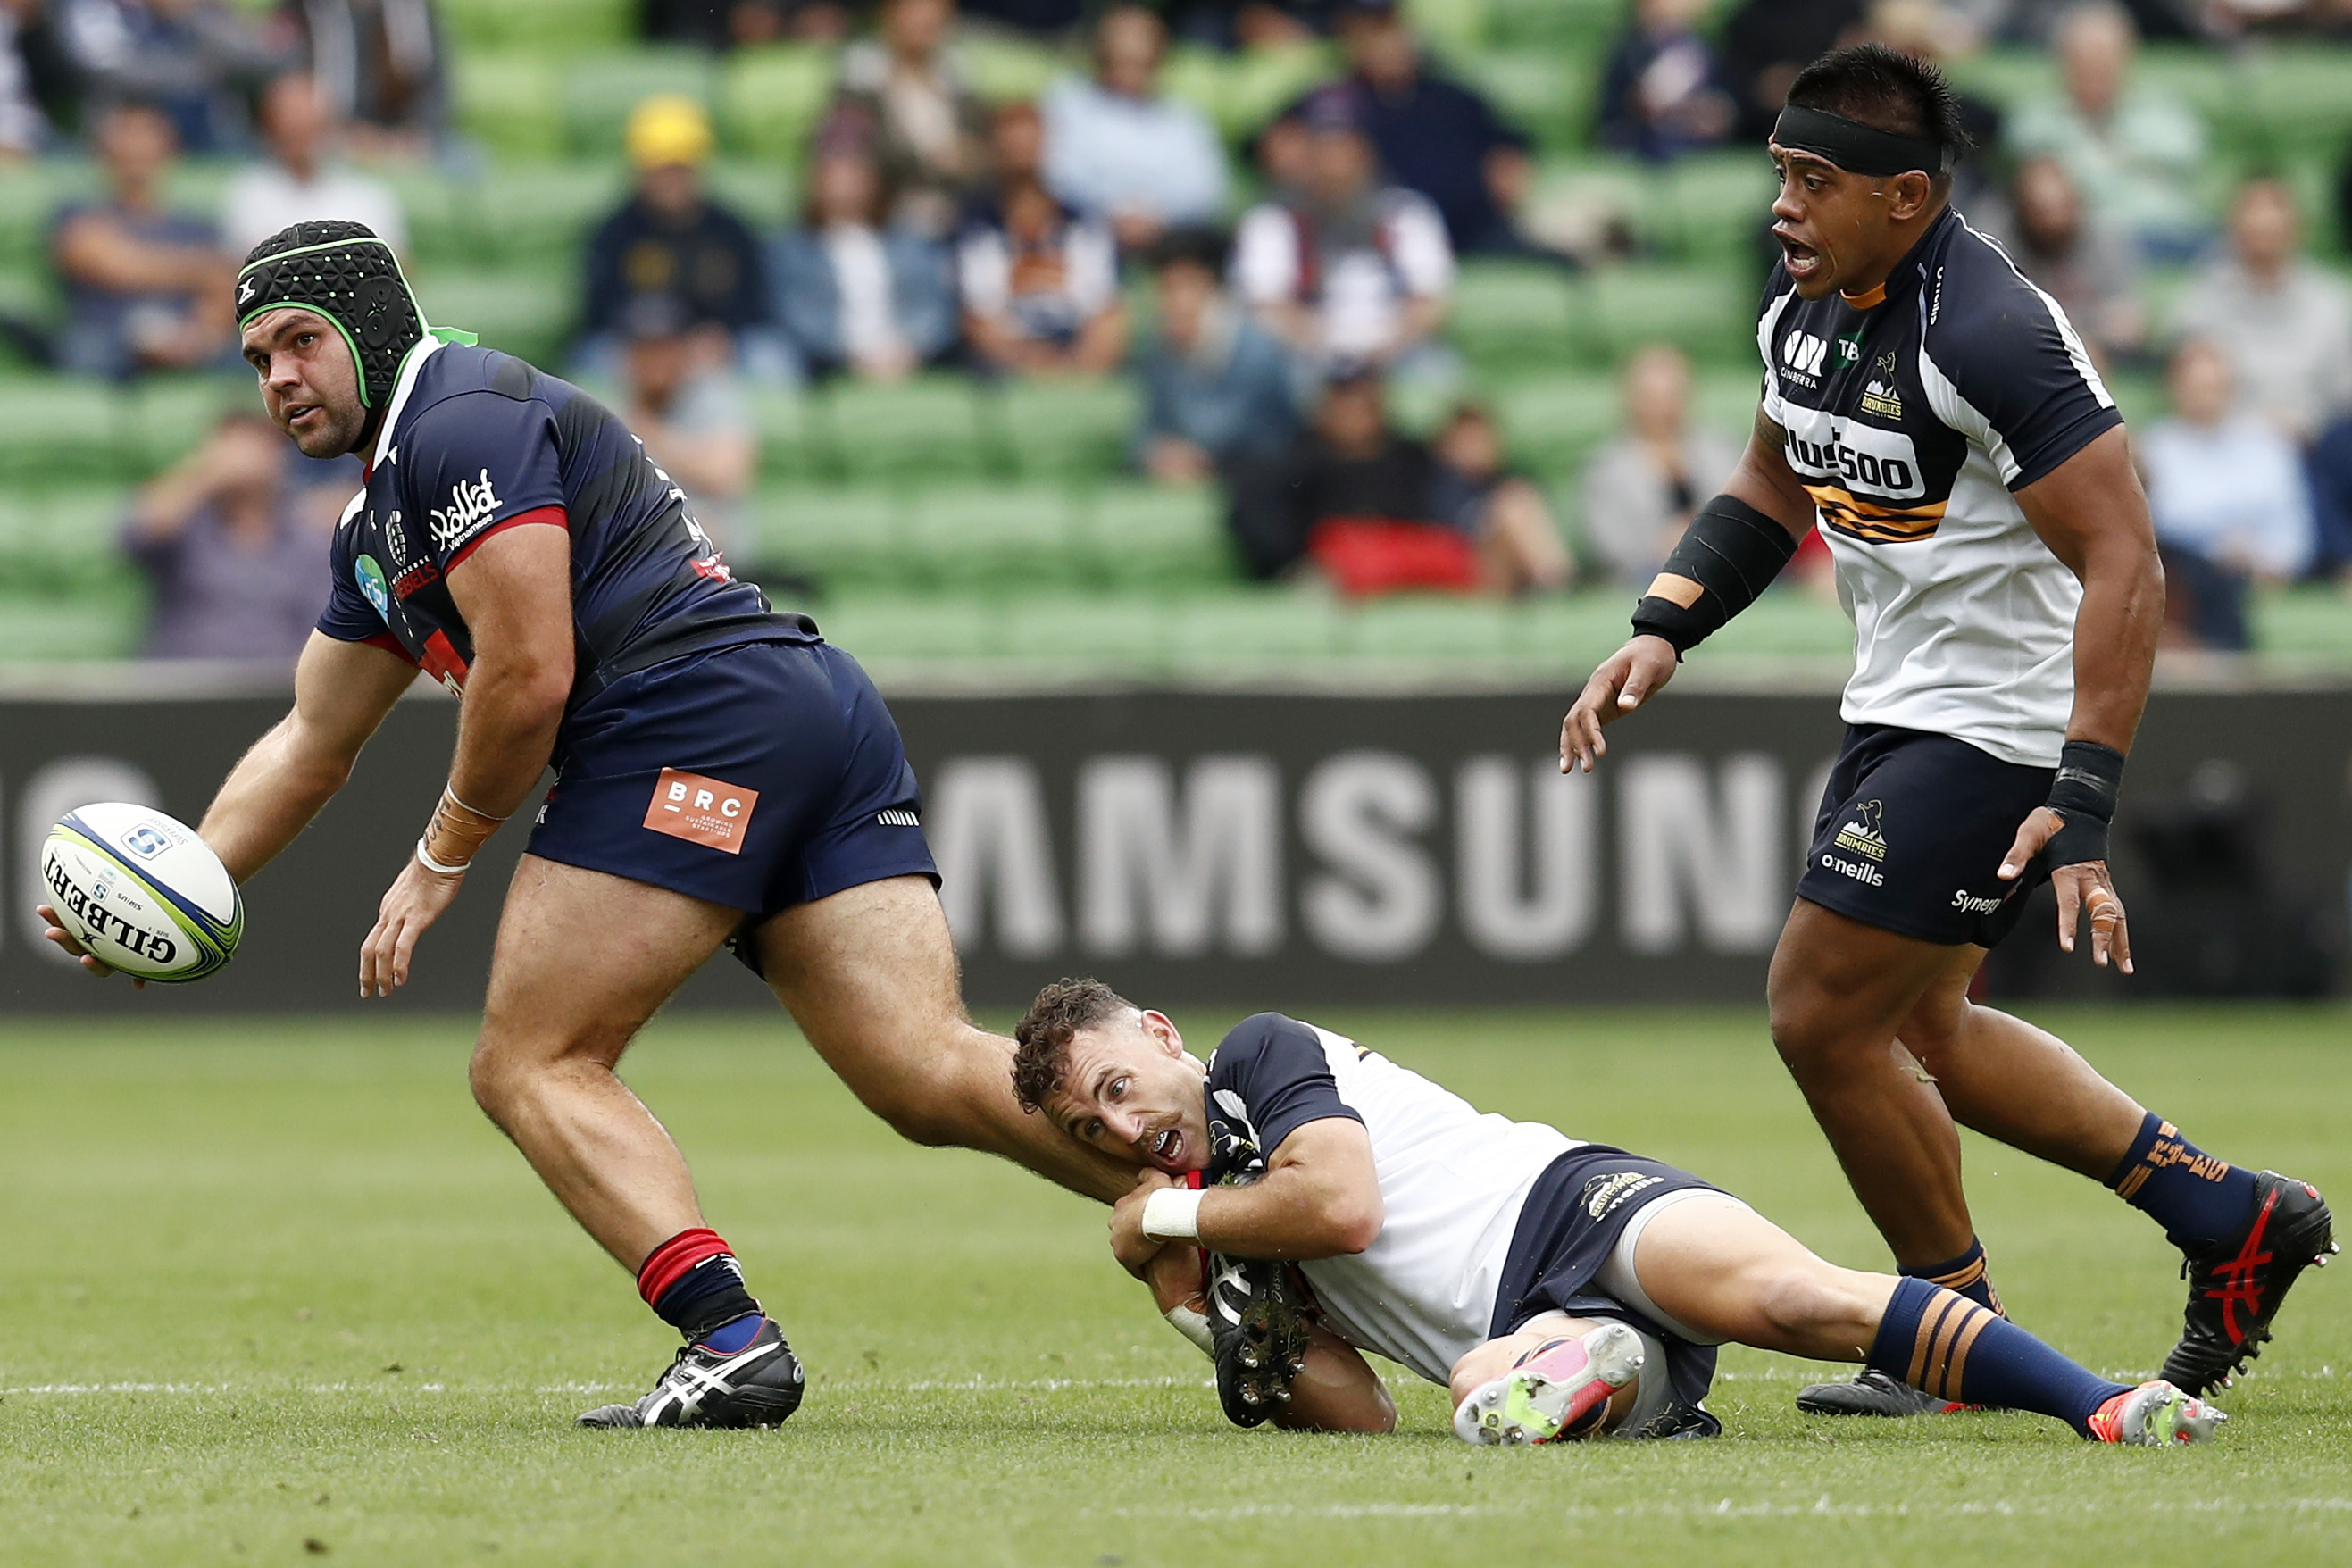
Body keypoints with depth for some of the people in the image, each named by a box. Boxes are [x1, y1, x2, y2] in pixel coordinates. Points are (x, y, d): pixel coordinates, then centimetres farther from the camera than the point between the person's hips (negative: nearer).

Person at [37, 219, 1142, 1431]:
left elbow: (529, 678, -10)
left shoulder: (464, 419, -3)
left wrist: (440, 859, 3)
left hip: (697, 717, -9)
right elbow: (312, 743, 35)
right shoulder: (378, 525, 29)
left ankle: (729, 1340, -18)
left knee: (533, 1068, -4)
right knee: (930, 1078, -3)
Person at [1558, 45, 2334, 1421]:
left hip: (2002, 726, -10)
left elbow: (2124, 564, -27)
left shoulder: (1989, 333, -26)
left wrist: (2083, 806, -32)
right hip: (1901, 704, 10)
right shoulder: (1803, 304, 3)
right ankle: (2227, 1217, 27)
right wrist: (1660, 634, 7)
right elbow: (1773, 488, 22)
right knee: (1919, 1031, 18)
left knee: (1825, 1019, -7)